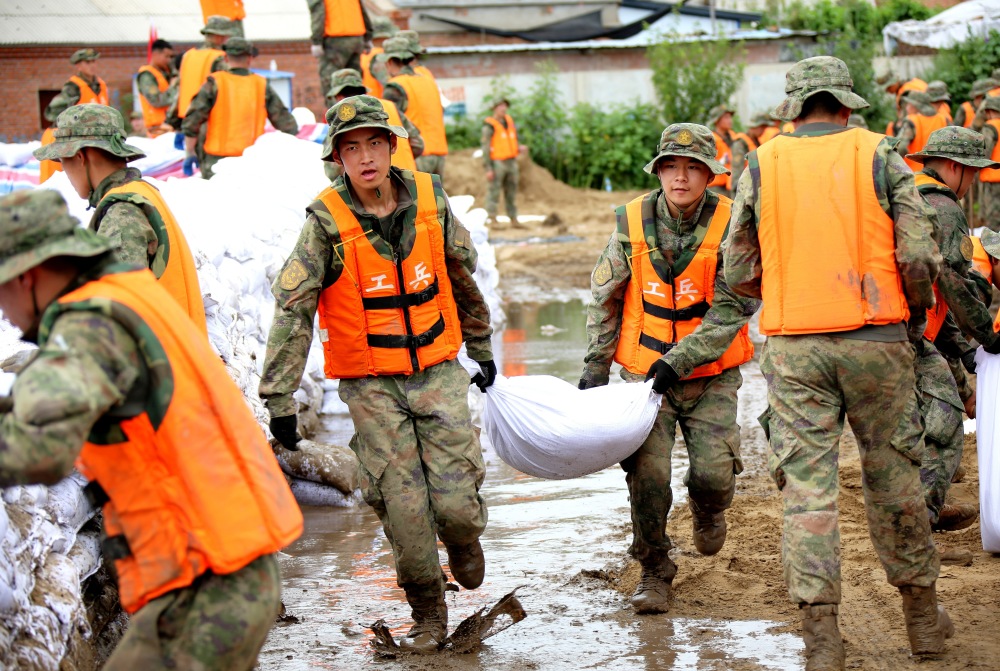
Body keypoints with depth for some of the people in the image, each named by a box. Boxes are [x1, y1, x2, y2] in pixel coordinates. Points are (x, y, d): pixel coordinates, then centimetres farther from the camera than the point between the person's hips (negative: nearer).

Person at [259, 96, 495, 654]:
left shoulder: (429, 199, -2)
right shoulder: (327, 222, -13)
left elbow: (464, 276, 14)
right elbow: (292, 311, -14)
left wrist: (481, 347, 23)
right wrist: (280, 399, -17)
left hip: (438, 372, 2)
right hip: (371, 383, -2)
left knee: (455, 502, -5)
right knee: (403, 508, -4)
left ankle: (464, 537, 32)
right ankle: (429, 614, 17)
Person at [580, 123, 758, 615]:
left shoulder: (730, 226, -12)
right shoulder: (632, 223, -6)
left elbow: (731, 311, -15)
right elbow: (604, 300, 6)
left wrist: (678, 361, -23)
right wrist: (595, 366, 3)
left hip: (711, 375, -1)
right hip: (644, 370, 1)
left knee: (714, 473, -9)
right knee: (647, 472, -10)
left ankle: (707, 513, 29)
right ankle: (654, 571, 11)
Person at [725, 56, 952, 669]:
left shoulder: (761, 166, 5)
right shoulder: (879, 156, 1)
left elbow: (738, 273, 6)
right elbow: (918, 254, -6)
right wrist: (918, 306, 13)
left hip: (794, 345, 0)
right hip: (874, 340, 0)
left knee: (807, 486, 3)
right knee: (894, 476, 13)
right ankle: (923, 616, 25)